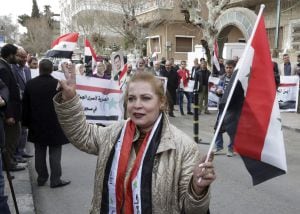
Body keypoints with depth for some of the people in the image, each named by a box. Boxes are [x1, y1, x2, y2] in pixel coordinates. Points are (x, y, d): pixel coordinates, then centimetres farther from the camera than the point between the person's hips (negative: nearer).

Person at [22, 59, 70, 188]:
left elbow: (25, 105, 6)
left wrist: (27, 122, 14)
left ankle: (41, 178, 21)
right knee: (54, 153, 2)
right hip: (54, 125, -4)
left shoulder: (30, 84, 0)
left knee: (39, 152, 13)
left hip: (37, 124, 4)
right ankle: (55, 180, 6)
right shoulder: (57, 84, -13)